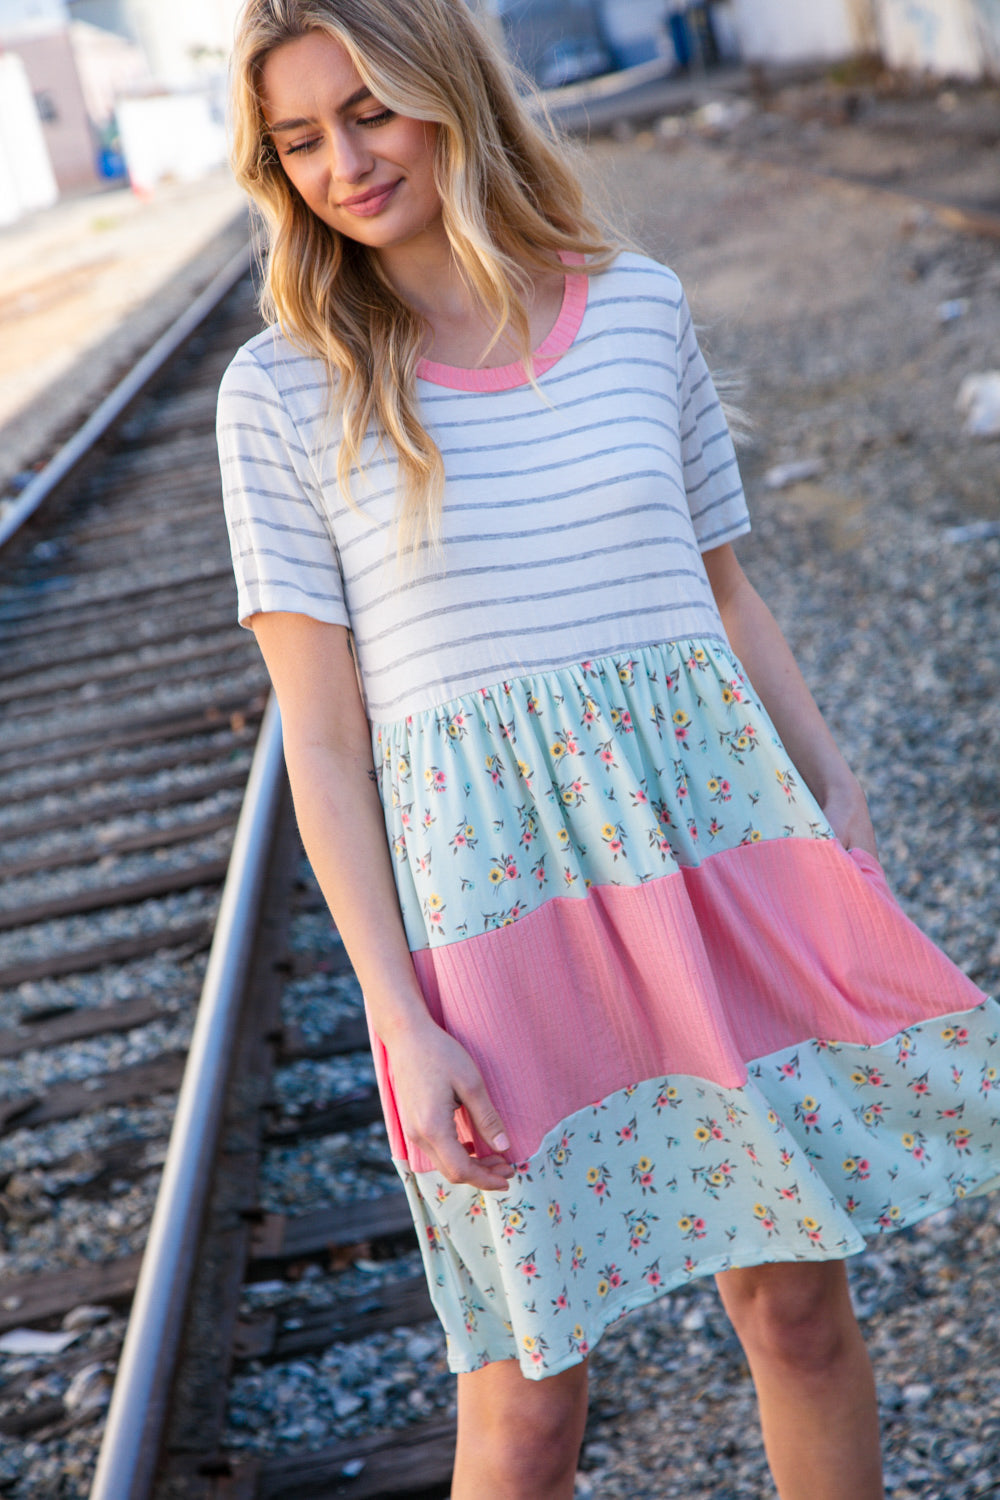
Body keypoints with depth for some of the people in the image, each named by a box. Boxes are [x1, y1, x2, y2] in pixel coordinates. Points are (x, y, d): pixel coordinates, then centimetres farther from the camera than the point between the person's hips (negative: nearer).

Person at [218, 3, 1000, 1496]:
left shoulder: (640, 306, 6)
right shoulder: (283, 393, -2)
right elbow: (322, 741, -3)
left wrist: (841, 804, 7)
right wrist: (401, 1020, -8)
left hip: (718, 816, 3)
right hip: (493, 881, -2)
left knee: (796, 1296, 11)